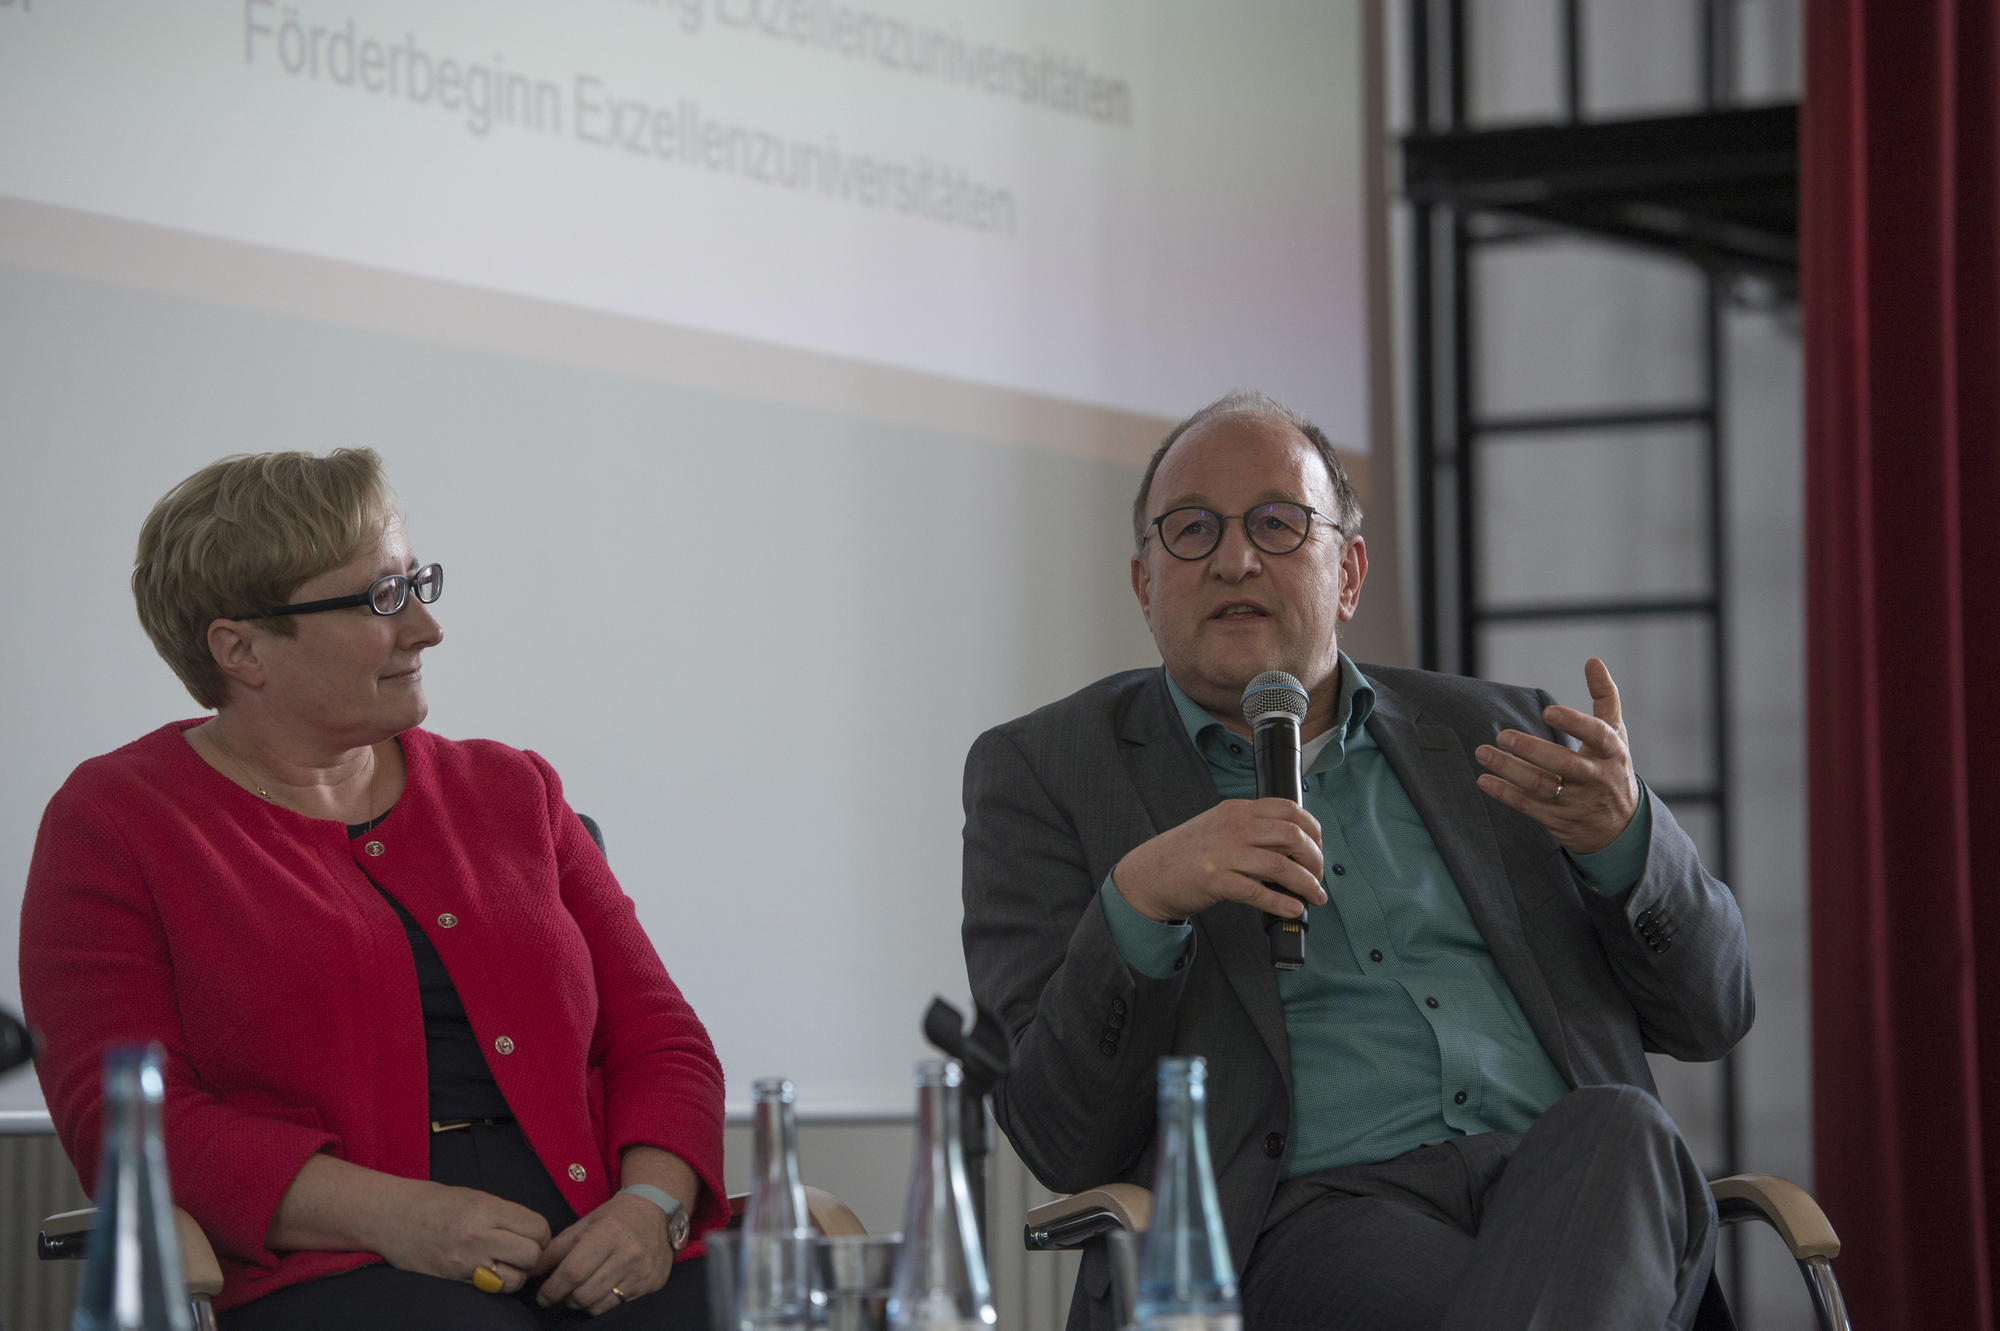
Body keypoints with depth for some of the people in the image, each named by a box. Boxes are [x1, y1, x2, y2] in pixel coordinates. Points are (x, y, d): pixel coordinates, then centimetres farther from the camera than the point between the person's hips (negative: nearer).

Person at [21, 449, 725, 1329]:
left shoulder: (509, 791, 23)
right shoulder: (114, 821, 8)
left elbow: (656, 1038, 19)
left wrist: (653, 1205, -5)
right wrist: (391, 1214, -17)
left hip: (603, 1256, 5)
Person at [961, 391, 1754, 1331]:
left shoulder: (1489, 740, 23)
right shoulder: (1041, 773, 13)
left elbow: (1708, 1012, 19)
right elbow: (1064, 1143, 3)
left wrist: (1620, 836, -2)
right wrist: (1138, 900, -15)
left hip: (1569, 1187, 5)